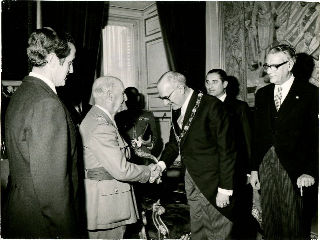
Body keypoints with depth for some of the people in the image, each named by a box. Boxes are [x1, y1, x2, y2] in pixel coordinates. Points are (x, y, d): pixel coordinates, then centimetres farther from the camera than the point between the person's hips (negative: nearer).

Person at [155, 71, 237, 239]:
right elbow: (174, 142, 15)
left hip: (212, 183, -7)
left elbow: (226, 149, -17)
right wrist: (162, 163, -4)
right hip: (192, 181, 7)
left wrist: (225, 188, -17)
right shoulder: (179, 110, 7)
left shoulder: (211, 105, -17)